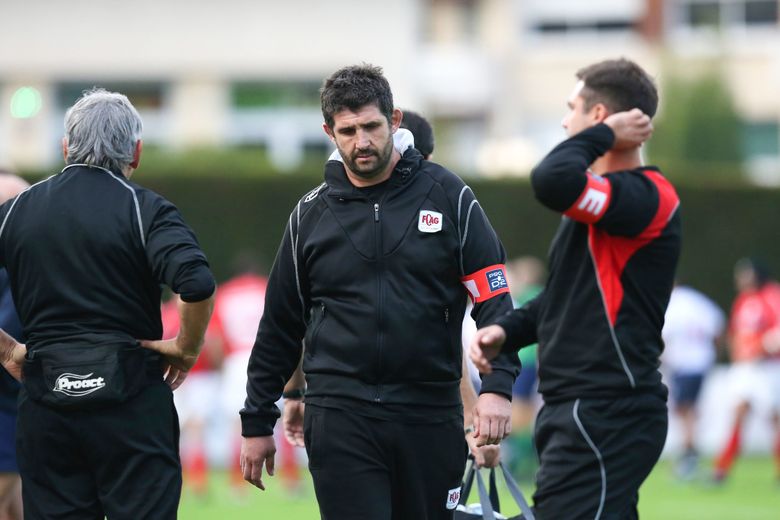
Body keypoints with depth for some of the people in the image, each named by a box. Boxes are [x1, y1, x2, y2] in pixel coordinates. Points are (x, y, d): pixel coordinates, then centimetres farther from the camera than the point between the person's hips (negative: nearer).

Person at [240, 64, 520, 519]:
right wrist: (257, 422, 14)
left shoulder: (447, 197, 3)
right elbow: (280, 325, 14)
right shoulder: (312, 215, 8)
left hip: (430, 413, 0)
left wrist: (497, 387, -13)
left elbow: (494, 299, 0)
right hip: (340, 417, 0)